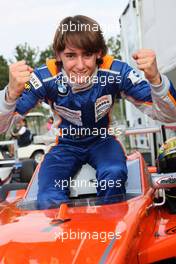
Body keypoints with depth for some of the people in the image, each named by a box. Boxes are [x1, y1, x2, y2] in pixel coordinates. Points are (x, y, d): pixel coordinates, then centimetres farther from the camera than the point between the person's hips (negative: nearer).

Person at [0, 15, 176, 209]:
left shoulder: (116, 72, -24)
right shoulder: (46, 78, -25)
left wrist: (155, 78, -45)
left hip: (102, 140, 1)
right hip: (66, 145, 0)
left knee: (114, 174, -32)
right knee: (48, 203, -25)